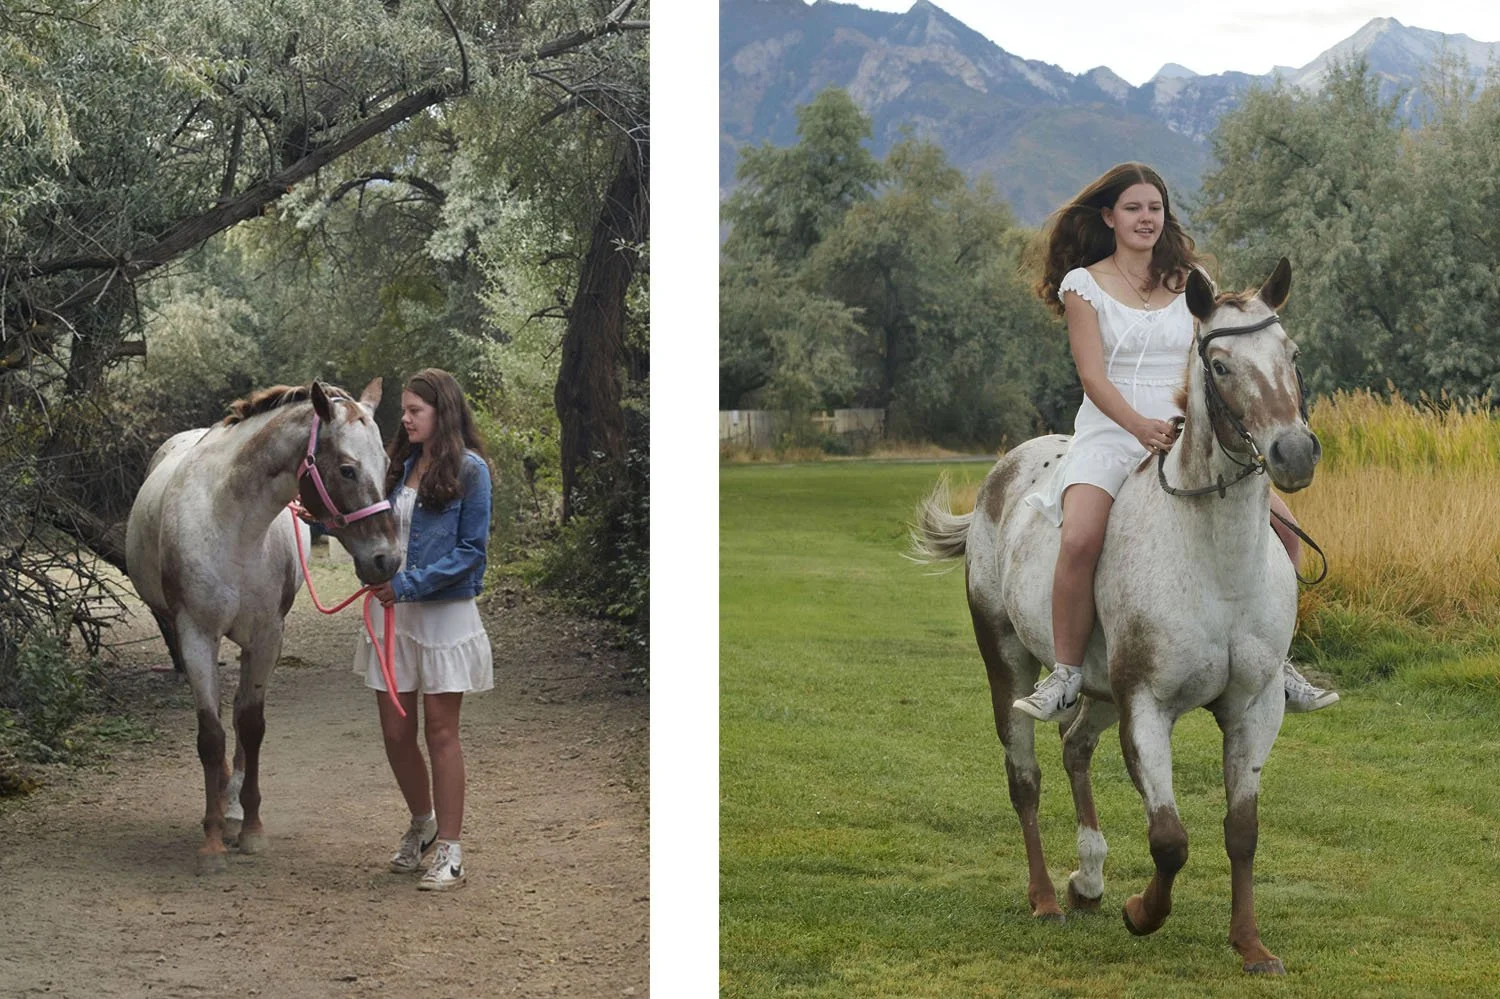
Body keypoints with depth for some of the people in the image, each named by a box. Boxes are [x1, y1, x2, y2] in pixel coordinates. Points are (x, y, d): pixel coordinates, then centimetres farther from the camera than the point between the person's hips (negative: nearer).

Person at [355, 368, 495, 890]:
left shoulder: (469, 469, -9)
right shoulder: (403, 466, 10)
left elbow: (471, 549, -13)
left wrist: (409, 584, -19)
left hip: (445, 614, -6)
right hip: (394, 612, 6)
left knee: (440, 731, -1)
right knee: (396, 733, 9)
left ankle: (449, 852, 7)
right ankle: (422, 822, 33)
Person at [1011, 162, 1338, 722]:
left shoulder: (1188, 284, 13)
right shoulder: (1084, 284, 2)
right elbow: (1093, 377, -9)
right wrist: (1141, 426, -26)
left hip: (1186, 435, 4)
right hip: (1110, 432, -4)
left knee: (1280, 524, -11)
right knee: (1080, 540, -32)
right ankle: (1065, 674, -16)